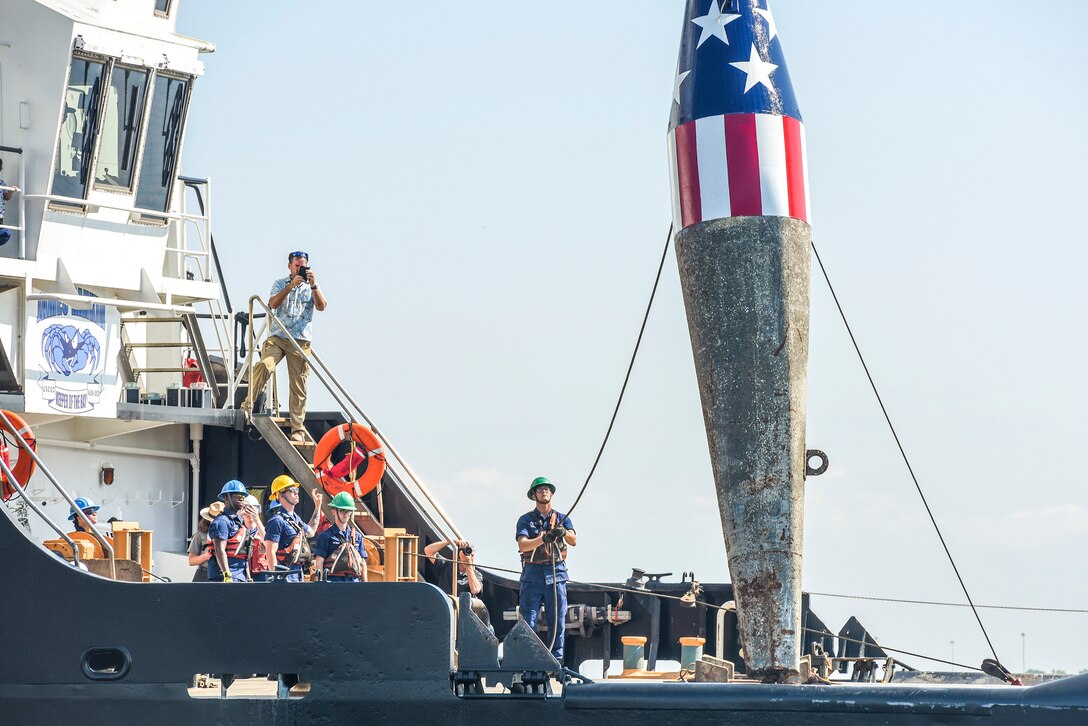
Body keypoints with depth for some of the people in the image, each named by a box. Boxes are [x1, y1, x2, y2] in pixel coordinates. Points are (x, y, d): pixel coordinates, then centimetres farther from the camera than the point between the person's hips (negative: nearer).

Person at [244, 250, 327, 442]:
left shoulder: (311, 288, 14)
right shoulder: (280, 284, 14)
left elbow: (321, 306, -4)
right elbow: (273, 304, -5)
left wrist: (313, 285, -14)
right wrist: (291, 285, -14)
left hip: (300, 341, 0)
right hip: (278, 338, 0)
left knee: (298, 385, -2)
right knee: (264, 365, -27)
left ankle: (297, 428, 1)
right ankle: (248, 404, -25)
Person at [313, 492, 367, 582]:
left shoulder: (357, 536, 16)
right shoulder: (325, 536, 2)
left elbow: (362, 563, 18)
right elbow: (319, 563, -3)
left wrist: (365, 583, 11)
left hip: (354, 581, 5)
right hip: (334, 581, -5)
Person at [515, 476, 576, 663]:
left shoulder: (561, 519, 13)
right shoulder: (526, 520, 6)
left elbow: (573, 541, -3)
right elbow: (522, 545, -9)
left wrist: (564, 532, -26)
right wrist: (543, 539, -26)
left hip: (556, 572, 2)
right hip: (532, 573, -2)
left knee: (557, 620, 1)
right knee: (528, 621, -5)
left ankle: (556, 659, 6)